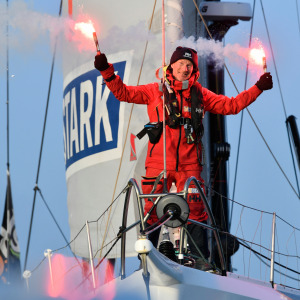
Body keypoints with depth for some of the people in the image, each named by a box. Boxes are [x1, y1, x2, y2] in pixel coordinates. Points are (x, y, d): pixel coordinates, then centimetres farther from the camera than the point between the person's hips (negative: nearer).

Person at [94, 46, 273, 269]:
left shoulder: (200, 94, 13)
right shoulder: (155, 91, 8)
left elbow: (231, 105, 16)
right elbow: (124, 93, 8)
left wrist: (258, 88, 11)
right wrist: (107, 72, -5)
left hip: (189, 164, 1)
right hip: (159, 161, -1)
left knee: (195, 212, -2)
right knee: (152, 211, -2)